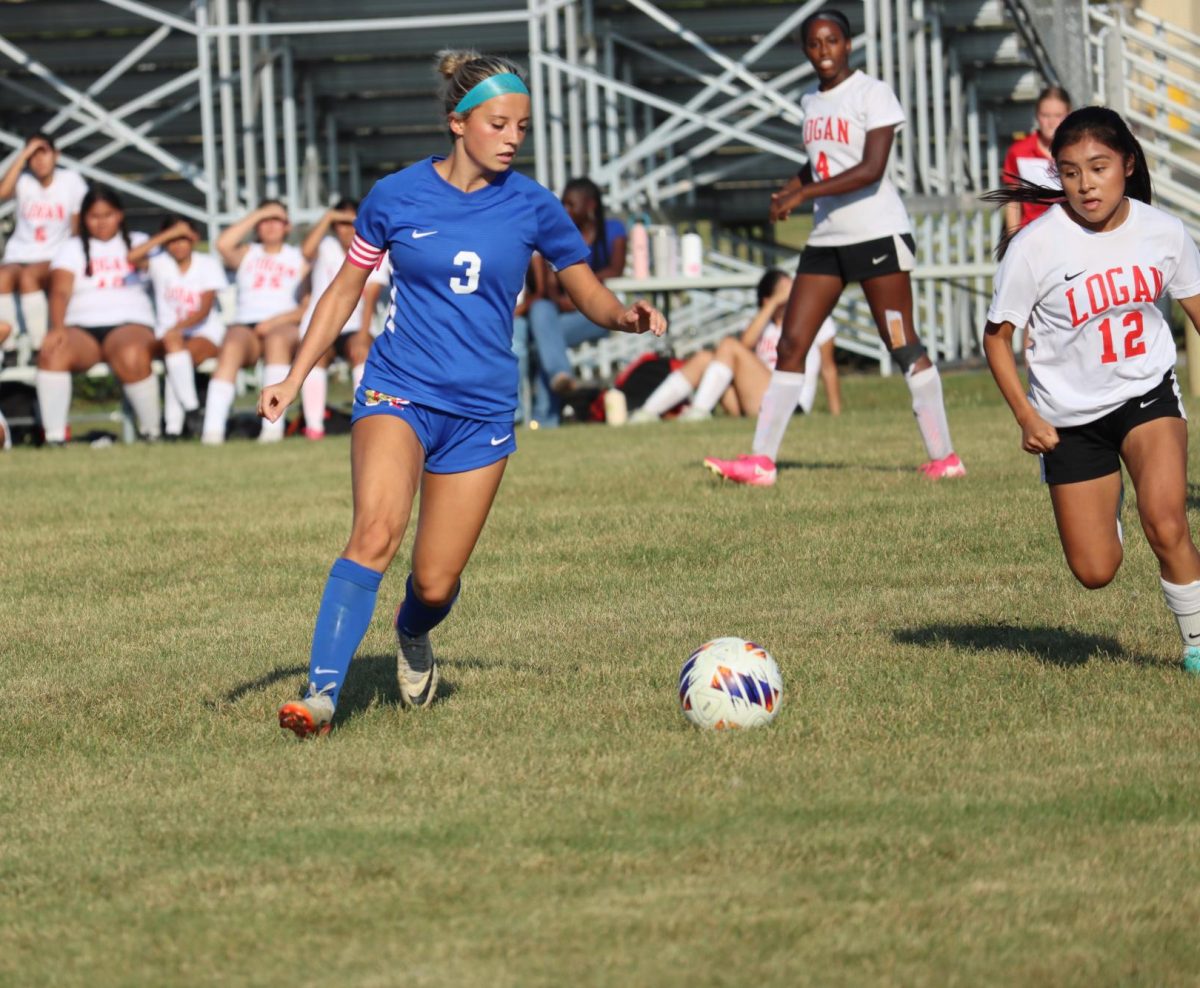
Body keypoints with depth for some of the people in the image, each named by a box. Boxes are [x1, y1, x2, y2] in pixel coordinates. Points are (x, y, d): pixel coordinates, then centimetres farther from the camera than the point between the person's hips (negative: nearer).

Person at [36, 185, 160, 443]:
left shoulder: (137, 243, 22)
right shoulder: (72, 249, 16)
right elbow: (60, 292, 0)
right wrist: (57, 328, -17)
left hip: (129, 324, -1)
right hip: (81, 328, 1)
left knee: (132, 357, -38)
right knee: (52, 354, -33)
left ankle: (152, 431, -23)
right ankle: (54, 436, -32)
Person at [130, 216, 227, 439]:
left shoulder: (208, 264, 1)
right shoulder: (159, 261, 3)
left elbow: (205, 310, -10)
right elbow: (132, 257, -20)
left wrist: (179, 326, -29)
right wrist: (166, 235, -17)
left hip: (205, 335, -1)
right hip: (167, 332, 1)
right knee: (173, 343, -35)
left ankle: (173, 422, -29)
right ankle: (190, 405, -38)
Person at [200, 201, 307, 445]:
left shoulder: (299, 259, 18)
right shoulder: (247, 255, 24)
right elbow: (223, 245, 0)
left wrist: (278, 320, -12)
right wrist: (258, 214, 5)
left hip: (285, 326, -1)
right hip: (245, 326, 1)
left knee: (276, 339, -38)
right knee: (232, 346, -34)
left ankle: (273, 423, -48)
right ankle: (212, 427, -48)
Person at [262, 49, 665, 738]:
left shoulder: (532, 207, 1)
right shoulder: (396, 198, -1)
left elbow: (592, 297, 9)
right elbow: (345, 291, 11)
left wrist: (627, 316, -14)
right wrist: (294, 379, 6)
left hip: (481, 410, 2)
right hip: (399, 391, -2)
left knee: (435, 583, 1)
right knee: (376, 533, -27)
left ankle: (413, 635, 38)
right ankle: (322, 693, -30)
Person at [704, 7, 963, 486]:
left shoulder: (872, 94, -9)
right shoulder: (811, 102, 14)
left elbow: (871, 170, -19)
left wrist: (803, 193, -21)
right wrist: (789, 190, 9)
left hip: (878, 234, -7)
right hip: (826, 239, 7)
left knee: (902, 346, -5)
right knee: (791, 345, 0)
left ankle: (944, 457, 1)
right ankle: (761, 461, 0)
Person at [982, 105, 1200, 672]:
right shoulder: (1034, 247, -17)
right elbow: (997, 336, -7)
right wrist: (1027, 417, -15)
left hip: (1147, 394, 0)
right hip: (1070, 416, 0)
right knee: (1094, 572, 2)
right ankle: (1107, 512, 39)